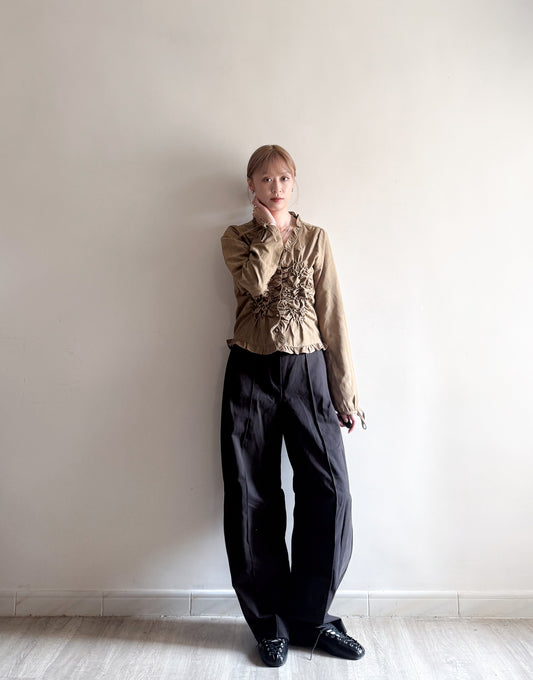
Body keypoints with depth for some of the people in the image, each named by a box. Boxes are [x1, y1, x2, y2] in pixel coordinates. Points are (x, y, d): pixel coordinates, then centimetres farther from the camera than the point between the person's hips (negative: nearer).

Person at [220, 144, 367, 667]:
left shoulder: (315, 238, 12)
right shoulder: (236, 237, 10)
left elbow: (331, 316, 6)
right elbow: (255, 281, -14)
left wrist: (345, 391, 2)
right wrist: (271, 229, 0)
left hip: (307, 371, 1)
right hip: (250, 374, 0)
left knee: (329, 495, -5)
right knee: (253, 500, 4)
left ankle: (310, 617, 18)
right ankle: (270, 624, 23)